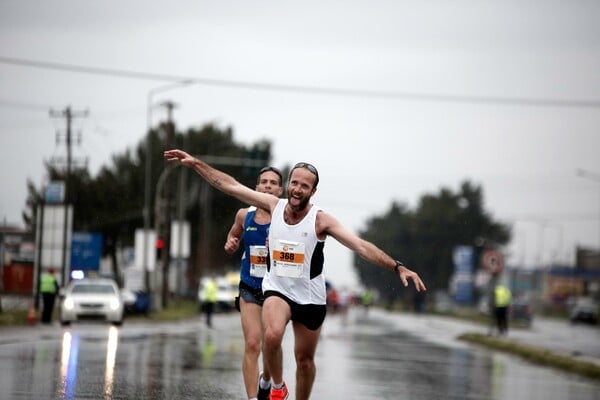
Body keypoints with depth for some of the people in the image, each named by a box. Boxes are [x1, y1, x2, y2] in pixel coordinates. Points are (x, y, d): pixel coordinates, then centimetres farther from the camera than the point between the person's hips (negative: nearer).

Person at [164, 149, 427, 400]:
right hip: (277, 289, 0)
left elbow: (361, 246, -22)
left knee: (305, 360, 10)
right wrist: (195, 163, -4)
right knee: (272, 336, -29)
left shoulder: (321, 221, -15)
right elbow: (231, 186, -2)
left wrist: (397, 267, -33)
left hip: (310, 296, 0)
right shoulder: (274, 205, -7)